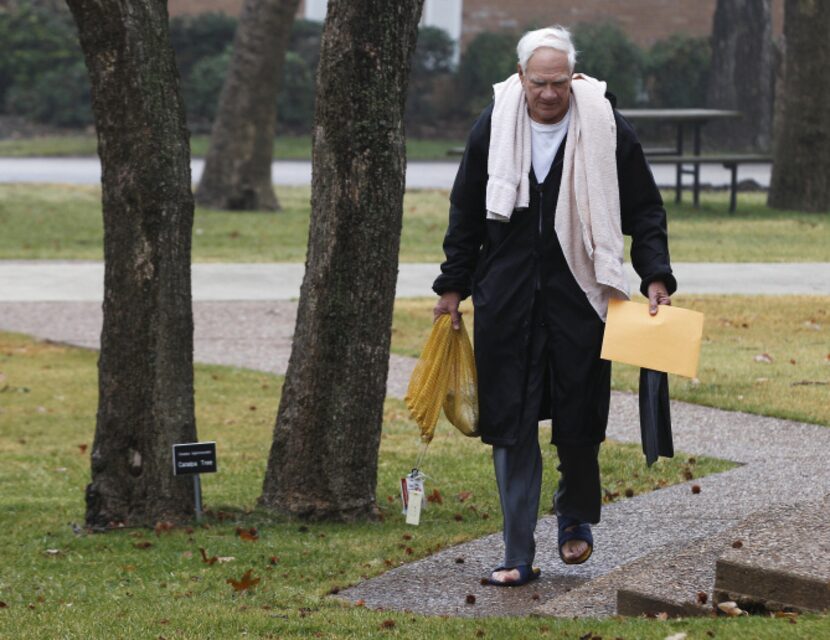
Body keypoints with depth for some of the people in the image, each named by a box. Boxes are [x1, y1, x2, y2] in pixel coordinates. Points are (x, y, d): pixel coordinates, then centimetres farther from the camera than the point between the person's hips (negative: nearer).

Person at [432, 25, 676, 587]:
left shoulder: (606, 129, -5)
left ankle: (576, 515, 34)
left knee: (579, 419, 4)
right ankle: (519, 556, 6)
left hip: (579, 297, -1)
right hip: (506, 300, 1)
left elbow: (645, 209, 3)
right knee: (511, 426, 0)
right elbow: (467, 212, 12)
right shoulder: (494, 126, 0)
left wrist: (656, 276, -8)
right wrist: (453, 285, 13)